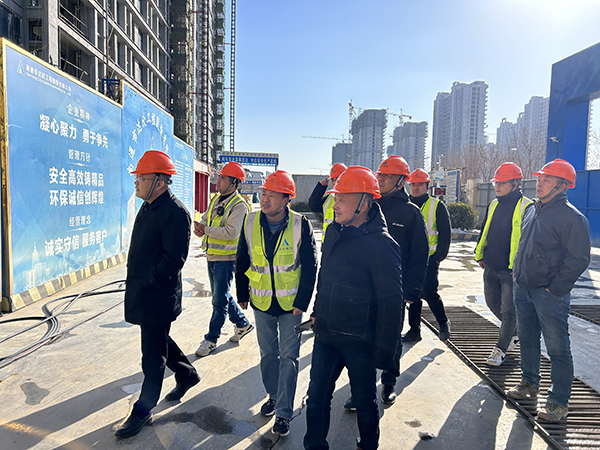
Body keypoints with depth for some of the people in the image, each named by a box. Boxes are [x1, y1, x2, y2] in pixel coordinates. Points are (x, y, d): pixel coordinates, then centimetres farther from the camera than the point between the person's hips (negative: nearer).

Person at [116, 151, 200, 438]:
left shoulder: (175, 213, -20)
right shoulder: (148, 208, 11)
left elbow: (174, 258, -23)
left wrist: (150, 282, -18)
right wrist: (135, 282, 14)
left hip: (158, 296, -10)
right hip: (141, 293, 10)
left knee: (153, 354, 5)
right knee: (158, 342, 23)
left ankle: (143, 412, 21)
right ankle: (187, 374, 44)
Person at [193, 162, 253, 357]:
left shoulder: (239, 205, -15)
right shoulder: (216, 199, 12)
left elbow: (232, 232, -24)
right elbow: (205, 219, 12)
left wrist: (206, 230, -21)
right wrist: (200, 228, -11)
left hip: (226, 258, -9)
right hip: (212, 256, 9)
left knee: (220, 301, 0)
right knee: (221, 296, 19)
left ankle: (211, 339, 13)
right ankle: (242, 324, 35)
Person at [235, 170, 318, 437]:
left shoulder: (300, 225, -13)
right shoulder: (250, 223, -5)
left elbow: (310, 266, -8)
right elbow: (242, 261, 5)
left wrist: (302, 302, -10)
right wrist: (242, 295, 7)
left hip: (290, 304, -3)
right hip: (261, 303, 3)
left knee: (289, 357, 5)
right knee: (268, 353, 18)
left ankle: (283, 413, 18)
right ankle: (274, 395, 40)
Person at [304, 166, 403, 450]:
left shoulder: (381, 245, -20)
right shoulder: (333, 232, 2)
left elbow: (390, 302, -17)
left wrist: (384, 349, -14)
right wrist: (317, 311, 19)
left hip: (359, 342, -6)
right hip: (325, 334, 6)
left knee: (364, 400, 17)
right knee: (316, 396, 15)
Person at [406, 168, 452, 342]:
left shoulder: (437, 206, 0)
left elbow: (445, 233, 0)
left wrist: (439, 256, -7)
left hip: (429, 258, -4)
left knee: (428, 291, -9)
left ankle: (443, 323, 16)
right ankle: (414, 329, 19)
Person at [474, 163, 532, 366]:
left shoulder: (526, 207, -11)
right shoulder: (493, 205, 10)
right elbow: (484, 232, 20)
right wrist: (480, 255, 14)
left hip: (512, 271, -7)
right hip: (491, 268, 7)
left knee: (508, 310, 2)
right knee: (493, 303, 17)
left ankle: (501, 349, 16)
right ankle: (514, 332, 41)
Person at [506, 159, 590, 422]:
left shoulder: (571, 217, -12)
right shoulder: (532, 210, 11)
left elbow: (578, 259, -14)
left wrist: (555, 289, -15)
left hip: (550, 294, -7)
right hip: (523, 289, 8)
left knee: (557, 348, 2)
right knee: (527, 339, 18)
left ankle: (559, 402, 14)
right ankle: (530, 383, 36)